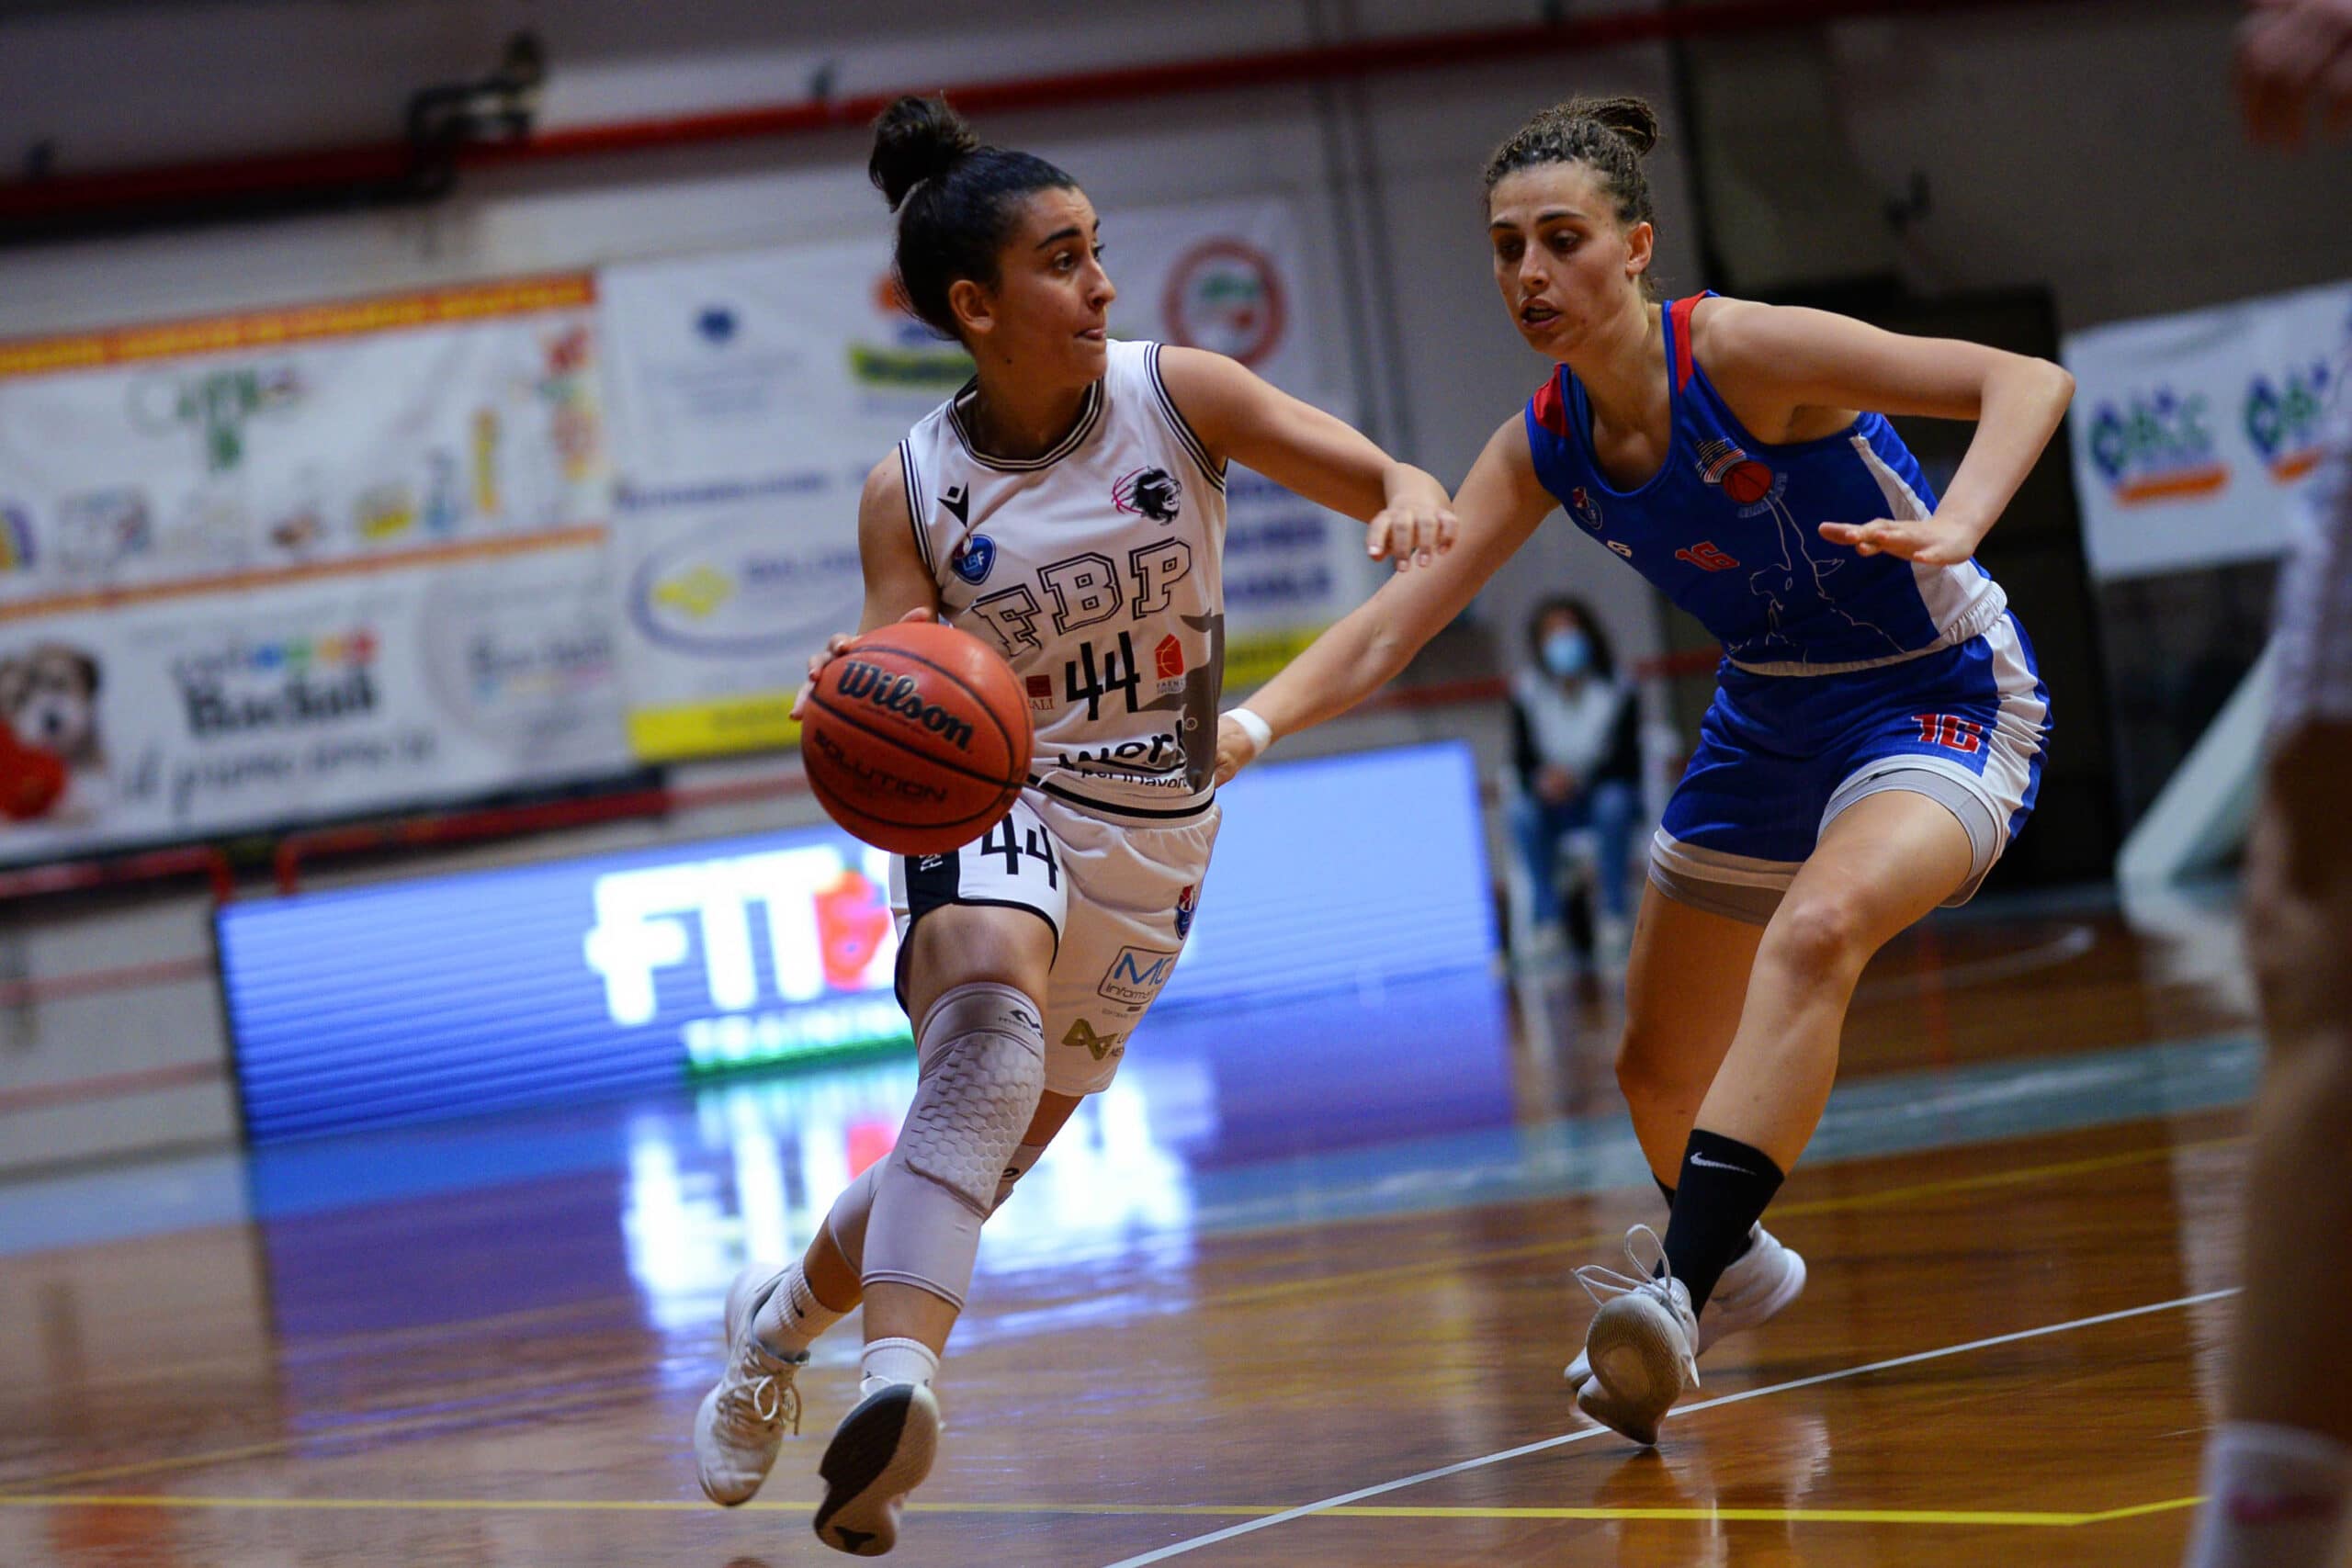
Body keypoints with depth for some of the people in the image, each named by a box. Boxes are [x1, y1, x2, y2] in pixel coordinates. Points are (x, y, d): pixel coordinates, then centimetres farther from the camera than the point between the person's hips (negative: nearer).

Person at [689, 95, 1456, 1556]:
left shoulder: (1177, 394, -7)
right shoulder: (911, 493, -9)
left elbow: (1384, 477, -13)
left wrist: (1413, 497, -38)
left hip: (1151, 842, 3)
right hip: (995, 807, -3)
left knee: (980, 1162, 11)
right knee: (991, 1024, -37)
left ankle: (783, 1315, 40)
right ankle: (902, 1372, -47)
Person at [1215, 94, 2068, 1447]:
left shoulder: (1738, 351, -26)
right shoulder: (1544, 448, -8)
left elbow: (2029, 381, -30)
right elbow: (1388, 631, -8)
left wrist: (1953, 527, -48)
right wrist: (1248, 725, -26)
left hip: (1944, 699, -7)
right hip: (1769, 718, 7)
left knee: (1818, 929, -37)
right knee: (1657, 1070, 15)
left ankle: (1682, 1293, -41)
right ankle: (1735, 1263, 47)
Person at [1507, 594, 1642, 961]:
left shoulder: (1615, 690, -8)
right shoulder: (1528, 692, -4)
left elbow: (1627, 763, -11)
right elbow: (1523, 760, -5)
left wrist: (1579, 779, -28)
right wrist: (1541, 782, -29)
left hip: (1604, 787, -1)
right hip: (1554, 799, 1)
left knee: (1613, 802, -36)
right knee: (1522, 812, -31)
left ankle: (1613, 912, -25)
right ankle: (1546, 916, -26)